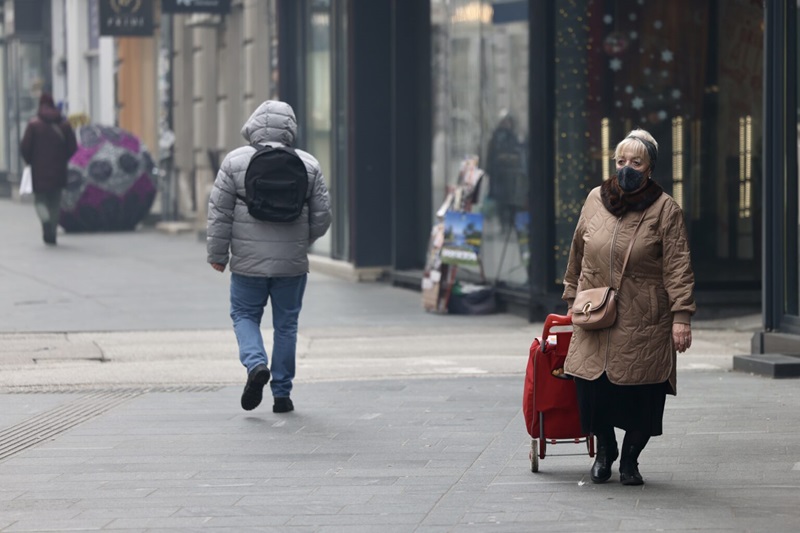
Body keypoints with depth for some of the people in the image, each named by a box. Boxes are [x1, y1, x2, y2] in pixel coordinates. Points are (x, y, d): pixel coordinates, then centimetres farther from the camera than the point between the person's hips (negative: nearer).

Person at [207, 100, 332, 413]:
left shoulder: (235, 161, -3)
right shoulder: (308, 165, 2)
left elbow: (220, 212, -4)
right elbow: (322, 216, 5)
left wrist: (217, 254, 5)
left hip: (249, 262, -1)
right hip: (292, 264, 1)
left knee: (245, 315, 15)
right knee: (286, 324, 10)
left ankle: (256, 364, -11)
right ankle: (282, 394, 12)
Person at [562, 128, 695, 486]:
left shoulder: (665, 209, -3)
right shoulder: (595, 200, 8)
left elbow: (678, 266, -7)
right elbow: (578, 253, 20)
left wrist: (681, 316, -14)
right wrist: (573, 296, 23)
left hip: (644, 323, -3)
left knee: (642, 397, -2)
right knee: (592, 388, -2)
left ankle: (630, 459, 20)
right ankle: (604, 451, 23)